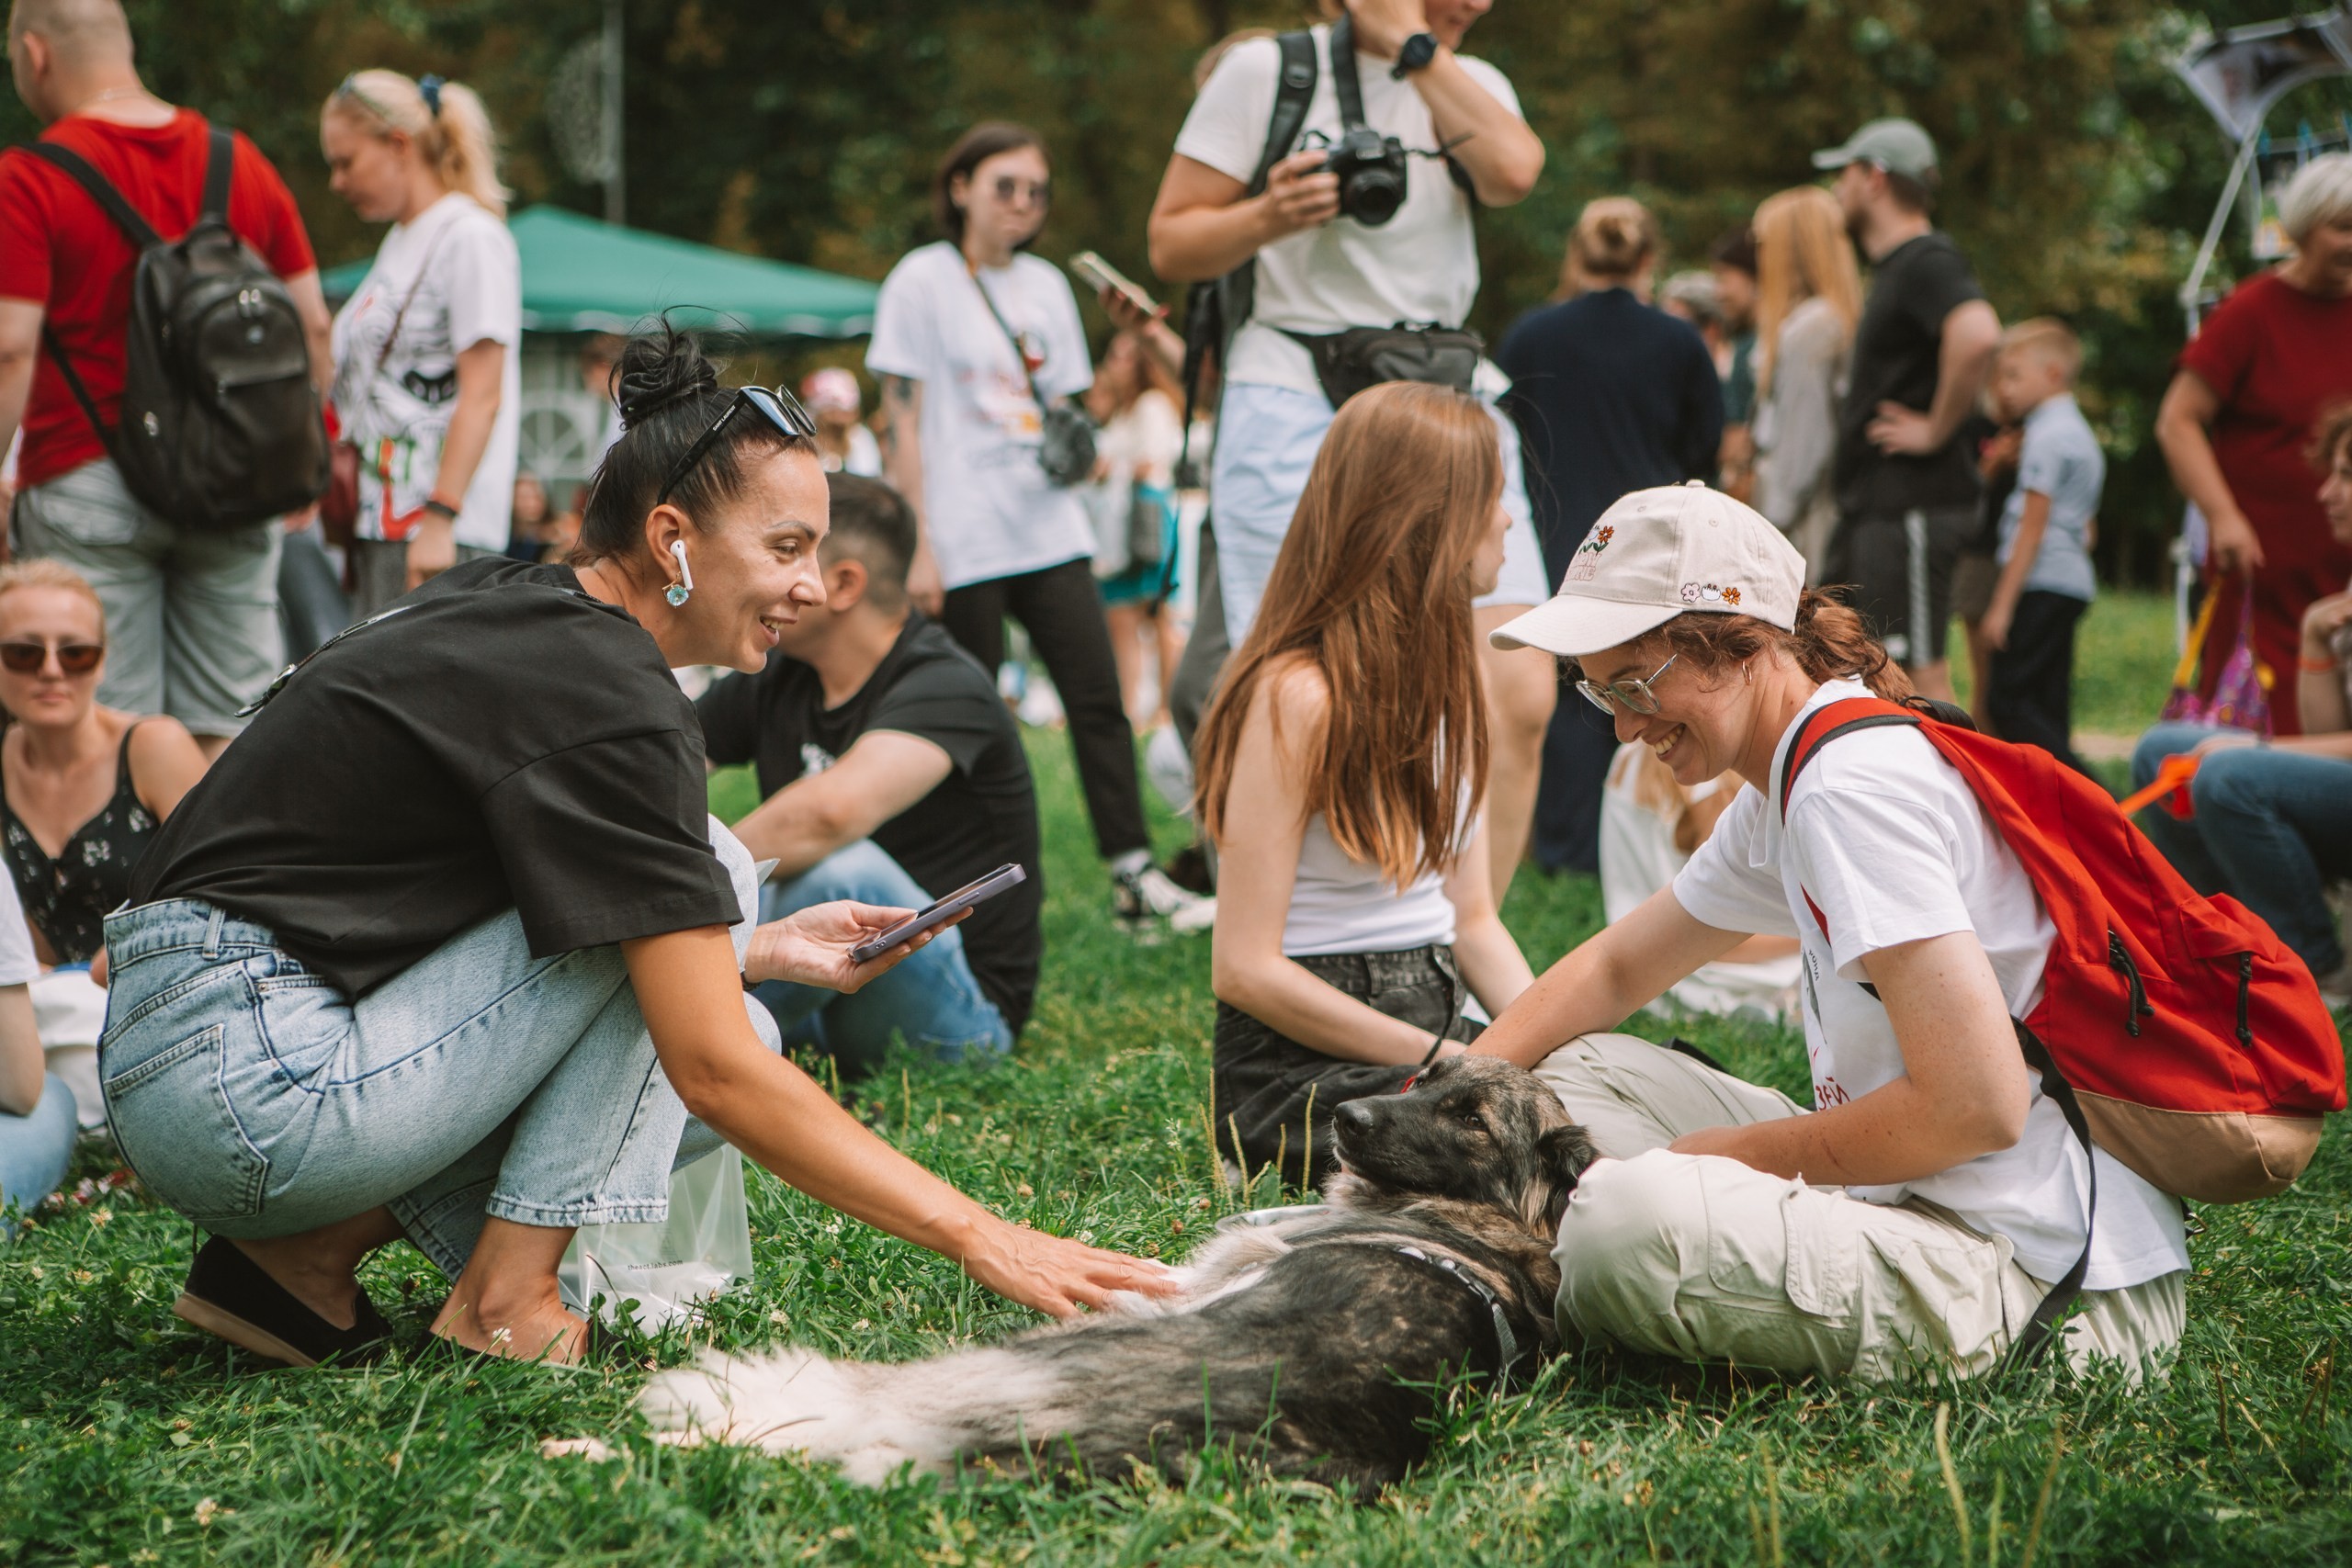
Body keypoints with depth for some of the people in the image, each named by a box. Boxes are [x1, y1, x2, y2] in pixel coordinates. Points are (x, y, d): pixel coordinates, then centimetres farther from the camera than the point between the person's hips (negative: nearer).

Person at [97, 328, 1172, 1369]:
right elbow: (714, 1071, -18)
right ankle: (507, 1297, -4)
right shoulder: (607, 698, -16)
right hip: (245, 1081, -9)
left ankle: (314, 1247, 7)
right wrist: (979, 1239, -16)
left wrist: (771, 953, 14)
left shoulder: (507, 613, 13)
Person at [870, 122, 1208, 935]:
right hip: (964, 542, -5)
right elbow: (903, 421, -6)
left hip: (1049, 529, 5)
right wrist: (919, 545, -11)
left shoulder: (1046, 286, 14)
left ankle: (1135, 879, -2)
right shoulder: (923, 280, -2)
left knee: (1098, 699, -2)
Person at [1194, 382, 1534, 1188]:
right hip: (1300, 1067, -8)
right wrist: (1444, 1061, -17)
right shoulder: (1298, 697, -14)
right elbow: (1244, 968, -16)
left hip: (1439, 1028, 8)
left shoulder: (1445, 681, 14)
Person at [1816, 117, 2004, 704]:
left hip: (1912, 508, -11)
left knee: (1923, 678, -10)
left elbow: (1977, 335, -34)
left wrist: (1936, 430, -22)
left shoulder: (1926, 261, -13)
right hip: (1871, 508, 11)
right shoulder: (1892, 265, 20)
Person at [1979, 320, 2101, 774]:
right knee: (2049, 705, 9)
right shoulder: (2081, 433, 20)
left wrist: (2003, 603, -15)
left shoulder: (2046, 438, -11)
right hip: (2074, 583, 10)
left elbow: (2032, 527, -15)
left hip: (2042, 584, -10)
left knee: (2008, 699, -13)